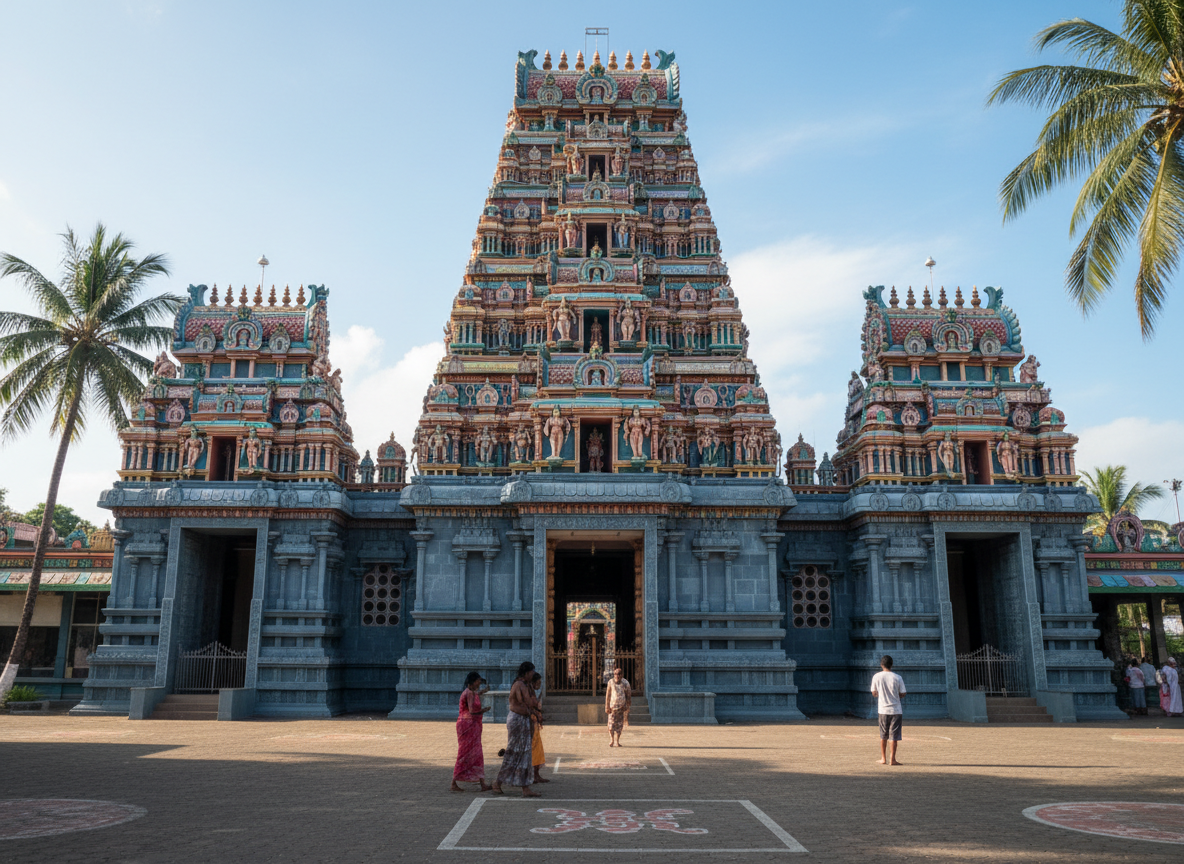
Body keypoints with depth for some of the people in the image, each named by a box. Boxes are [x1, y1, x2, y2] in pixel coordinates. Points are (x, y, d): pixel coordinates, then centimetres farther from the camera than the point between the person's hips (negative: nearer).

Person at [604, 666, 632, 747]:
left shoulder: (625, 683, -2)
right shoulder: (611, 682, -3)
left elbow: (628, 696, 4)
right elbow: (608, 695, 1)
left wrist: (628, 706, 1)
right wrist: (607, 707, -2)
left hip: (622, 706, 1)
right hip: (613, 706, -1)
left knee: (619, 725, 2)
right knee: (611, 724, -5)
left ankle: (617, 741, 12)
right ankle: (611, 741, 10)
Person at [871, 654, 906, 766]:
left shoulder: (876, 676, -4)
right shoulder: (897, 677, -8)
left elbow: (874, 693, 3)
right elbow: (902, 694, -3)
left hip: (883, 710, 2)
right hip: (896, 710, -2)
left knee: (883, 735, 14)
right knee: (894, 736, 4)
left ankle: (883, 758, 19)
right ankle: (892, 759, 5)